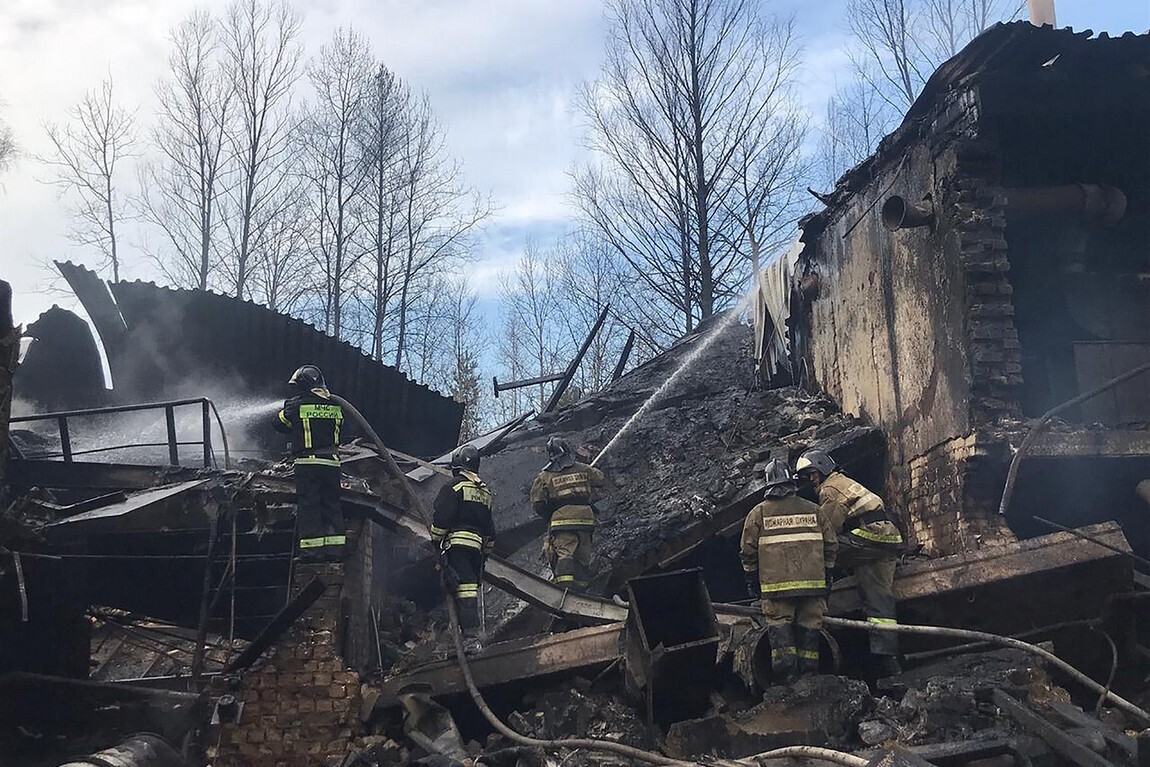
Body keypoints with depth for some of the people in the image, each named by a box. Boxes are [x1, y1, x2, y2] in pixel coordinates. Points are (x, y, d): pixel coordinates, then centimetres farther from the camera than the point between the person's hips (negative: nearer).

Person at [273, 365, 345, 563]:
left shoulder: (298, 404, -5)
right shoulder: (336, 405, 7)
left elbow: (281, 424, 8)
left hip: (307, 462, -4)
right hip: (332, 463, 4)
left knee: (308, 506, 1)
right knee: (332, 505, 10)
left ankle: (310, 551, -1)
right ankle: (334, 550, 9)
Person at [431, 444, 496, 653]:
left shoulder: (455, 486, -1)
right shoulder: (485, 492, 22)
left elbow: (441, 518, -9)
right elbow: (490, 528, 23)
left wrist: (435, 540, 2)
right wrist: (486, 551, 26)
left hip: (457, 542, -7)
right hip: (478, 546, 7)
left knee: (464, 588, -14)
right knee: (472, 588, 11)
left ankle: (471, 636, -23)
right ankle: (474, 634, 9)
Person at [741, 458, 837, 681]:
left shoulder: (759, 512, 2)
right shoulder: (812, 510, 9)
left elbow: (748, 550, 1)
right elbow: (831, 544, 11)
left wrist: (751, 579, 11)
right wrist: (826, 574, 19)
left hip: (776, 583, -2)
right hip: (812, 581, 2)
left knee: (779, 622, 2)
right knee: (809, 625, 10)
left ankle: (786, 669, -9)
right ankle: (809, 669, 13)